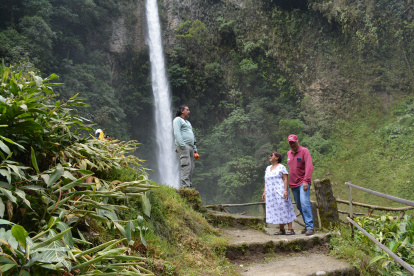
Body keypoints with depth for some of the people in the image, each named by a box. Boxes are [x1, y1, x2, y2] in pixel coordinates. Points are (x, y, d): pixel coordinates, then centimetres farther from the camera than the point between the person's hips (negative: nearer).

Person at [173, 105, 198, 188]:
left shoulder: (187, 122, 32)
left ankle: (189, 186, 1)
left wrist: (194, 148, 20)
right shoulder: (178, 120, 4)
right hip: (183, 147, -8)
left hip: (190, 147, 9)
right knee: (186, 165, -19)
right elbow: (177, 133, -10)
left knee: (191, 167, 0)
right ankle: (185, 186, -24)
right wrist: (182, 145, -20)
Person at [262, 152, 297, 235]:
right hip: (271, 193, 6)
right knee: (277, 211, 5)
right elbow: (266, 181, 17)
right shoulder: (268, 168, 17)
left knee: (284, 209, -7)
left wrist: (285, 191, -19)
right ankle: (281, 230, 11)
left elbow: (285, 180, -9)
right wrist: (264, 192, 12)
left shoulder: (281, 167, -2)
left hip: (280, 192, -6)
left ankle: (290, 229, -5)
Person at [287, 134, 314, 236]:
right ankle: (307, 226, 17)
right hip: (293, 184, 6)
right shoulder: (289, 153, 15)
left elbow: (309, 167, -14)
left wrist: (306, 181, -24)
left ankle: (310, 227, -19)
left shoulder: (304, 151, -4)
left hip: (303, 183, -6)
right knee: (299, 206, 8)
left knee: (304, 203, -19)